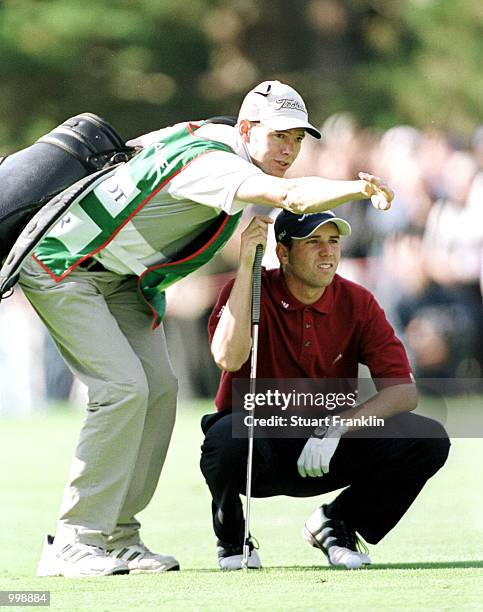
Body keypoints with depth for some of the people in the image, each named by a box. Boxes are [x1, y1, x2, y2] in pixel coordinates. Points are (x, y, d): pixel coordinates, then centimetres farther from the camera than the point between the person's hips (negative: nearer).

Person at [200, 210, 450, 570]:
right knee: (228, 435, -39)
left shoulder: (357, 303, -3)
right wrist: (246, 265, -30)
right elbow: (229, 358, -32)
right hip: (260, 448, -3)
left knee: (428, 440, -19)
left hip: (328, 452, 3)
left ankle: (337, 524, 6)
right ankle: (232, 540, -5)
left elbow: (403, 390, -12)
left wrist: (337, 426, -28)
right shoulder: (250, 291, -10)